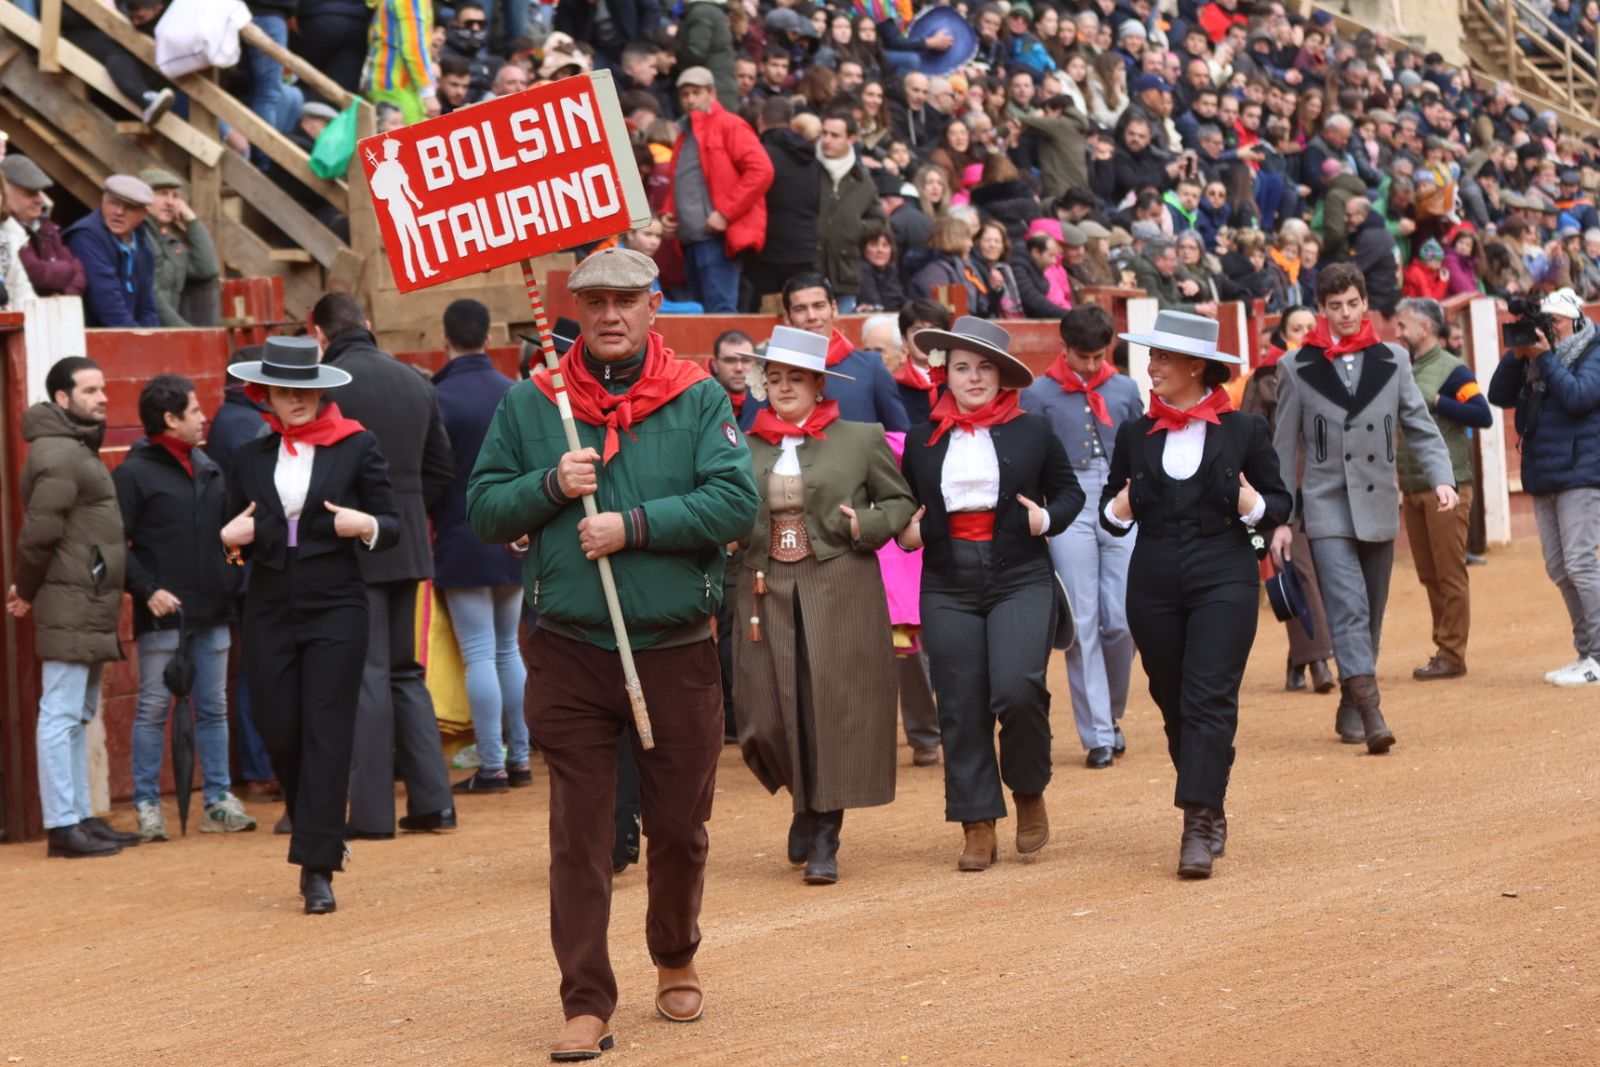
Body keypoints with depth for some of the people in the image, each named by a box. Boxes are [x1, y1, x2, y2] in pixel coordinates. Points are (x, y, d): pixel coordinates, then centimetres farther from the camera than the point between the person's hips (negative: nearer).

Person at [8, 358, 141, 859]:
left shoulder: (78, 449, 19)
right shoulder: (58, 455, -14)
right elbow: (39, 533, -18)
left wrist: (28, 590, 13)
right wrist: (27, 593, -6)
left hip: (90, 608, 10)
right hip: (70, 606, -10)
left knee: (79, 715, 14)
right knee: (61, 714, -8)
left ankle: (80, 817, 21)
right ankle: (62, 825, -7)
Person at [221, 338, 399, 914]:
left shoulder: (356, 446, 1)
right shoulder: (251, 457, 10)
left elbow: (392, 527, 2)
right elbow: (237, 536, 17)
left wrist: (365, 526, -19)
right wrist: (229, 538, -5)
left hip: (335, 610, -3)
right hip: (270, 613, 3)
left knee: (326, 736, -6)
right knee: (280, 736, 3)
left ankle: (317, 869, -5)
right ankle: (319, 837, 26)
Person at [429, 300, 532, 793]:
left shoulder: (439, 399, -14)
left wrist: (432, 520, 6)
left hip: (462, 544, -5)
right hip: (512, 540, 5)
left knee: (479, 656, -3)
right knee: (508, 649, 15)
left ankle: (491, 766, -3)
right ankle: (519, 758, 17)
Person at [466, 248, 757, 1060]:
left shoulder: (700, 401, 0)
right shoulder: (531, 405, 4)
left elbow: (735, 502, -11)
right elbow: (483, 508, 5)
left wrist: (634, 524, -18)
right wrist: (551, 485, -12)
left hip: (677, 649, 0)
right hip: (568, 651, 0)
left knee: (679, 825, 12)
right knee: (579, 834, -2)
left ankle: (676, 960, 37)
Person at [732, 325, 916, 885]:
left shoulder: (861, 439, 4)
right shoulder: (745, 448, 10)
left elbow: (902, 502, 9)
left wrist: (866, 525, -9)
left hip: (838, 592, -2)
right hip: (765, 592, 2)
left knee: (832, 710, -4)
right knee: (766, 715, -3)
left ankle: (824, 838, 7)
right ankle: (805, 800, 28)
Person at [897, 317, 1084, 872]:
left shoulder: (1033, 432, 5)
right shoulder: (921, 440, 10)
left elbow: (1069, 491, 12)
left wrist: (1048, 518, -7)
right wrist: (906, 531, -1)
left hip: (1021, 581, -2)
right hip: (948, 589, 2)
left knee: (1017, 690, -18)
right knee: (961, 707, 0)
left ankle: (1029, 794, 8)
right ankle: (978, 827, 9)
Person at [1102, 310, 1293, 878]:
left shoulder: (1244, 430, 1)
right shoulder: (1134, 434, 9)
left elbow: (1281, 503, 7)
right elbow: (1111, 509, 15)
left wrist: (1253, 505, -15)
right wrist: (1119, 509, -7)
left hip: (1224, 579, -4)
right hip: (1153, 582, 4)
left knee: (1209, 699, -12)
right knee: (1173, 702, 8)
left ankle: (1198, 828, -15)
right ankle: (1210, 811, 25)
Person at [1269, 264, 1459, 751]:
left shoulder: (1393, 360, 8)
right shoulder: (1297, 368, 2)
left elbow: (1420, 426, 8)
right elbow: (1285, 448, 5)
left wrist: (1441, 476, -10)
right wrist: (1279, 519, 2)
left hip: (1379, 505, 3)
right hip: (1328, 506, -3)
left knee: (1371, 615, 8)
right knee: (1349, 607, -17)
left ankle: (1351, 708, 21)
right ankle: (1370, 711, -25)